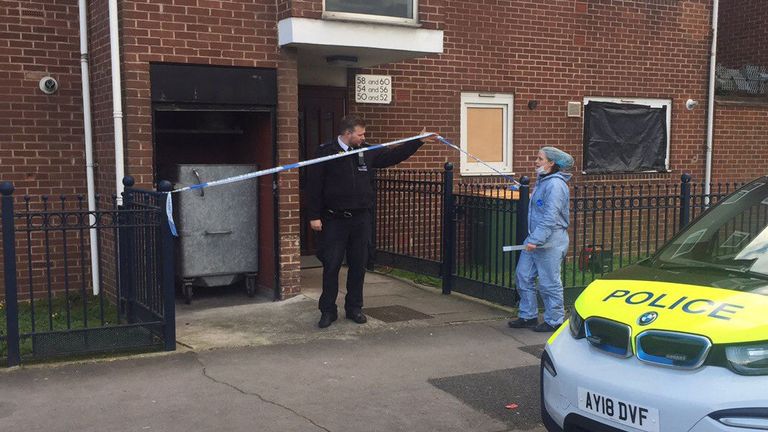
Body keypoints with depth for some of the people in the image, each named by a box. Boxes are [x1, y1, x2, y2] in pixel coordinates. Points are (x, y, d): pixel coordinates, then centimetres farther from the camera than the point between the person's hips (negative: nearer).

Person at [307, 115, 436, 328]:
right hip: (334, 220, -4)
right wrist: (314, 216, -10)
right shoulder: (326, 152, -6)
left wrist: (419, 141, 14)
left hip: (361, 219, 4)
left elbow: (393, 155, 17)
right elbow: (314, 185, -7)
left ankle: (354, 308, 22)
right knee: (331, 266, 0)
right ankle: (328, 311, 12)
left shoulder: (367, 152, 8)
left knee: (359, 265, 9)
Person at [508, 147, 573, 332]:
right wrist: (532, 238, 18)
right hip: (535, 239, 10)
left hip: (550, 242, -10)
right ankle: (528, 316, 23)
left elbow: (550, 217, -24)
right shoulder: (542, 181, 15)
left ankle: (554, 321, 15)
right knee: (523, 276, 12)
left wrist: (536, 240, -26)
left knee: (549, 283, 0)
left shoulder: (555, 185, -18)